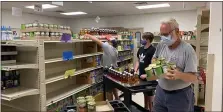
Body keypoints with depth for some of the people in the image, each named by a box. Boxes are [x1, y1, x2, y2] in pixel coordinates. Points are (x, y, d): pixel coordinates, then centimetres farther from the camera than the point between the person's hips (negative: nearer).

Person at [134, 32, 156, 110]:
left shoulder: (152, 50, -16)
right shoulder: (141, 49, 6)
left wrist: (147, 75, -22)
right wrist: (135, 71, 5)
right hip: (141, 76, 7)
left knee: (150, 95, 8)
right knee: (145, 94, 21)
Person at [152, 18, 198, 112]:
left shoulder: (187, 49, -17)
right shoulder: (161, 45, 1)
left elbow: (194, 77, -18)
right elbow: (154, 58, 18)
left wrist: (179, 75, -37)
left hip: (180, 95, -5)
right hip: (160, 91, 5)